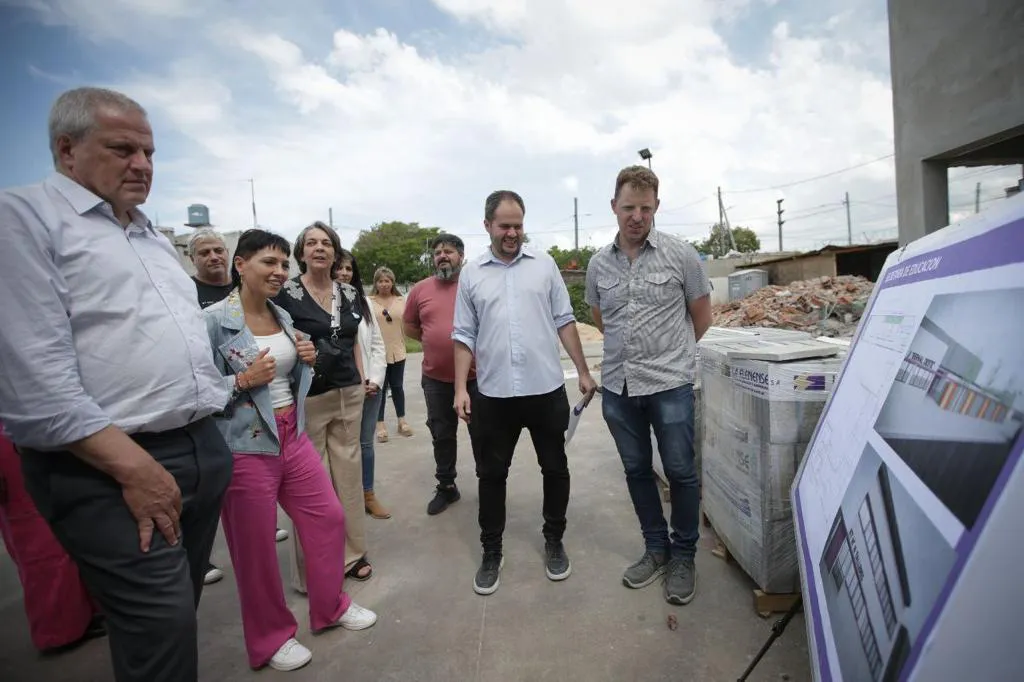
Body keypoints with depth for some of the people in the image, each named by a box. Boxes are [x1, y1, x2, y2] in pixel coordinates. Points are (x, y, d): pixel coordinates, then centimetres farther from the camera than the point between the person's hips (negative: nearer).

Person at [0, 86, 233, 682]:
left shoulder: (156, 238, 19)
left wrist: (214, 419, 15)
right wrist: (134, 467, -18)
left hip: (205, 448, 7)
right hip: (109, 469, -7)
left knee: (181, 613, 18)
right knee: (162, 628, -4)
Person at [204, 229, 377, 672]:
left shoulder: (283, 316, 7)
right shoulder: (214, 321, -13)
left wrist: (307, 360, -2)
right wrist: (245, 380, -23)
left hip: (293, 437, 7)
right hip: (245, 448, -7)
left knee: (329, 518, 13)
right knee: (256, 547, 10)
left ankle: (331, 607, 37)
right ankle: (270, 638, 33)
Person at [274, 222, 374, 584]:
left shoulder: (348, 293, 10)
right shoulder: (286, 293, -6)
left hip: (348, 395, 5)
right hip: (306, 398, -5)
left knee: (348, 472, 12)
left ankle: (350, 553, 29)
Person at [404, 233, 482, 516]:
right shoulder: (420, 289, 2)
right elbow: (409, 327, 14)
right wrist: (436, 342, 6)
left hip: (476, 377, -2)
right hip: (436, 379, 3)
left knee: (481, 434, 12)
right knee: (442, 435, 15)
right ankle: (446, 487, 33)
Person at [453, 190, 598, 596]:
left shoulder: (544, 265, 3)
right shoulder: (471, 275, 4)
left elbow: (564, 321, 5)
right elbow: (464, 336, 4)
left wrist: (583, 372, 2)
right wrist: (460, 388, -3)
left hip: (547, 389, 0)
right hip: (494, 395, 0)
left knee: (555, 469, 12)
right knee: (491, 475, 10)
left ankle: (554, 542, 34)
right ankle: (491, 553, 29)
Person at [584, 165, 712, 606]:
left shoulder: (681, 255, -4)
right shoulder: (598, 264, 5)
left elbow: (701, 316, 5)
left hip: (669, 383, -3)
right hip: (617, 385, 4)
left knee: (680, 472, 6)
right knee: (636, 470, 14)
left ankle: (683, 556, 28)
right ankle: (656, 548, 33)